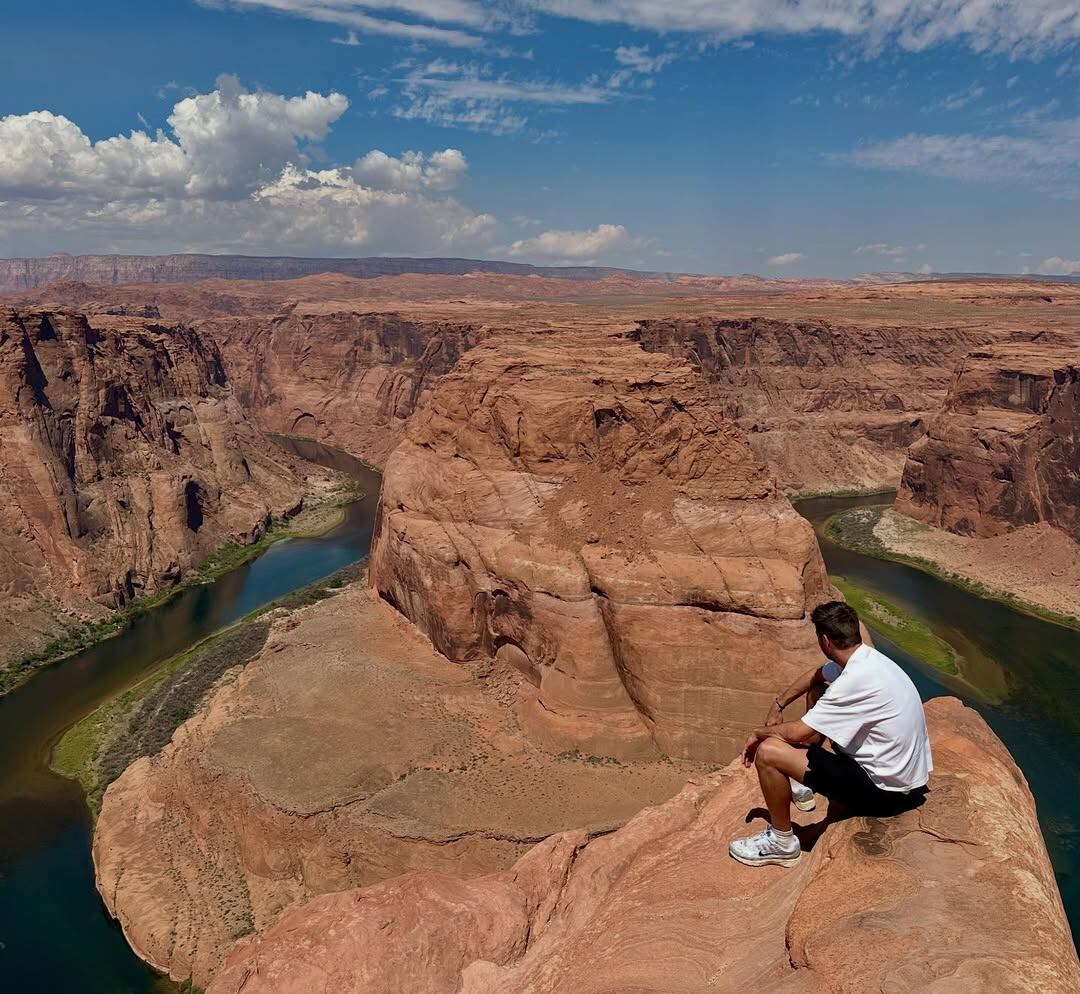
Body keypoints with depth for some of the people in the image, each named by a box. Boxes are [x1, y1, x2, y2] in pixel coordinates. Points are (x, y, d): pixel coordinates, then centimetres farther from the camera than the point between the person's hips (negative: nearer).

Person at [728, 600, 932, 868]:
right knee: (815, 693, 20)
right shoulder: (866, 657, -1)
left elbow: (797, 733, -23)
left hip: (885, 790, -9)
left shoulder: (856, 680, -29)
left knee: (767, 751, -19)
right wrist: (779, 705, 15)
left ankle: (782, 842, 3)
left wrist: (759, 732, -4)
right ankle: (806, 786, 30)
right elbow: (816, 675, 20)